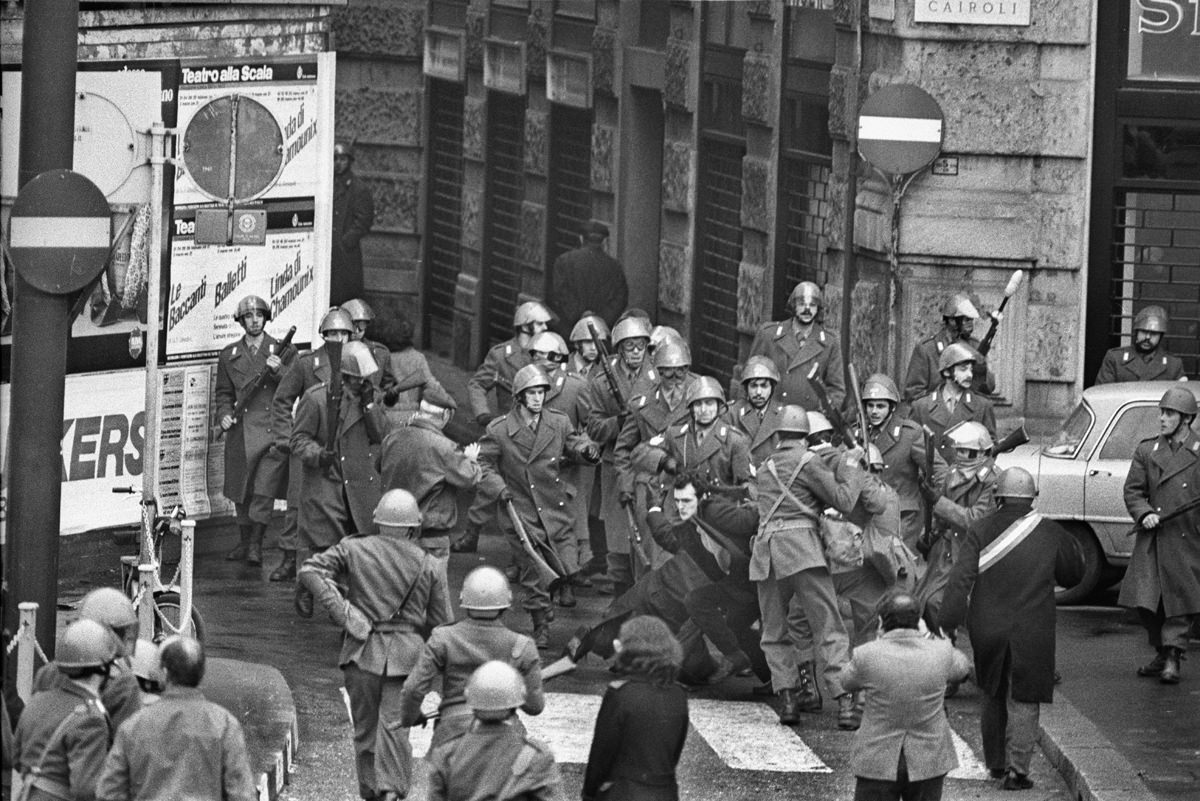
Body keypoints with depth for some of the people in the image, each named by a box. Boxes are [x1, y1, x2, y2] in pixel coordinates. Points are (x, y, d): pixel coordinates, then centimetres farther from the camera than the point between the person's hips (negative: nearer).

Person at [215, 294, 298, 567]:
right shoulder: (229, 355, 12)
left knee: (264, 490, -12)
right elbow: (223, 392, 17)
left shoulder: (283, 352, 6)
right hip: (241, 431, 3)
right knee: (241, 491, 8)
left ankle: (256, 546, -10)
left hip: (272, 430, -3)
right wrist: (224, 414, -1)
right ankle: (244, 543, 21)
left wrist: (278, 371, -16)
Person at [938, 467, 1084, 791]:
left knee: (994, 697, 19)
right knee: (1023, 701, 4)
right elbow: (1073, 573, 13)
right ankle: (1017, 768, -5)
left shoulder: (981, 531, -3)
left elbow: (960, 579, -13)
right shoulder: (1050, 534, -1)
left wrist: (946, 624, -16)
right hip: (1032, 631, -1)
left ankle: (996, 762, 31)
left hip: (987, 629, 1)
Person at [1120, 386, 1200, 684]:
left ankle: (1172, 657, 8)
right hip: (1151, 540, 3)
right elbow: (1133, 490, 8)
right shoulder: (1147, 450, 8)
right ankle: (1162, 653, 19)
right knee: (1145, 602, 1)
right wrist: (1144, 514, -10)